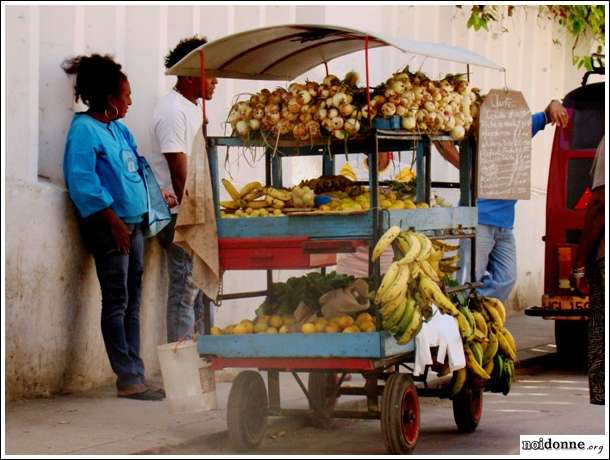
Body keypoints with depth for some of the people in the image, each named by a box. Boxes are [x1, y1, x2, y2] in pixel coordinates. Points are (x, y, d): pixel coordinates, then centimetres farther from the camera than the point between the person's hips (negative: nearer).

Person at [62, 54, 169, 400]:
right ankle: (128, 380, -6)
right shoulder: (84, 130, -11)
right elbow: (82, 180, -18)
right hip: (110, 227, -9)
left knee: (132, 304, 9)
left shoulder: (118, 129, 16)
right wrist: (114, 221, -18)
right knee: (117, 304, -6)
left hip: (132, 224, 9)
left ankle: (136, 376, 12)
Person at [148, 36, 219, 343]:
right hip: (181, 216, -10)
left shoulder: (194, 108, 14)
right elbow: (179, 174, -19)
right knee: (185, 289, -6)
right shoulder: (173, 111, -16)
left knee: (199, 286, 13)